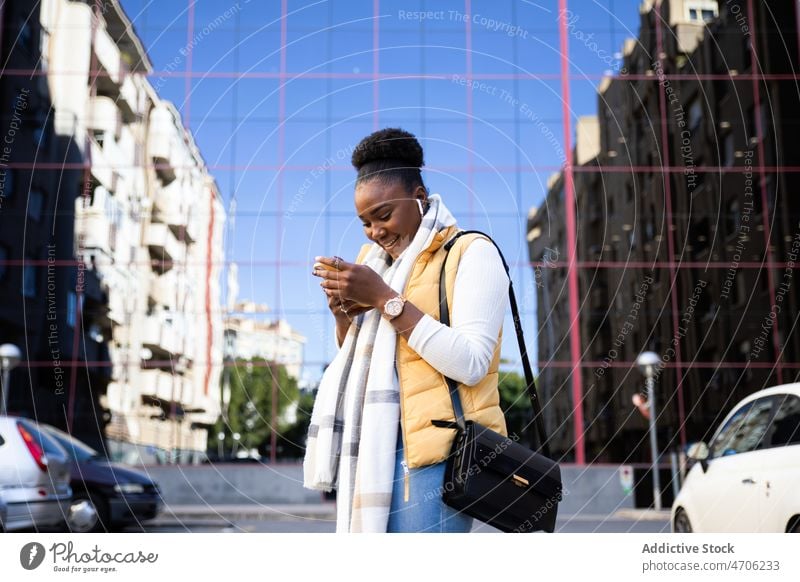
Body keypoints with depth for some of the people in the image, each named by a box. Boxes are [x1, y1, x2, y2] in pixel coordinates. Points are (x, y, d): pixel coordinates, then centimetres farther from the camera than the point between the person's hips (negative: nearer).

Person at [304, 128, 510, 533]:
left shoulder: (471, 252, -1)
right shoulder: (378, 261, 19)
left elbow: (471, 364, -15)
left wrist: (384, 299, -15)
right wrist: (344, 317, 0)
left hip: (434, 454, -7)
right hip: (374, 453, 7)